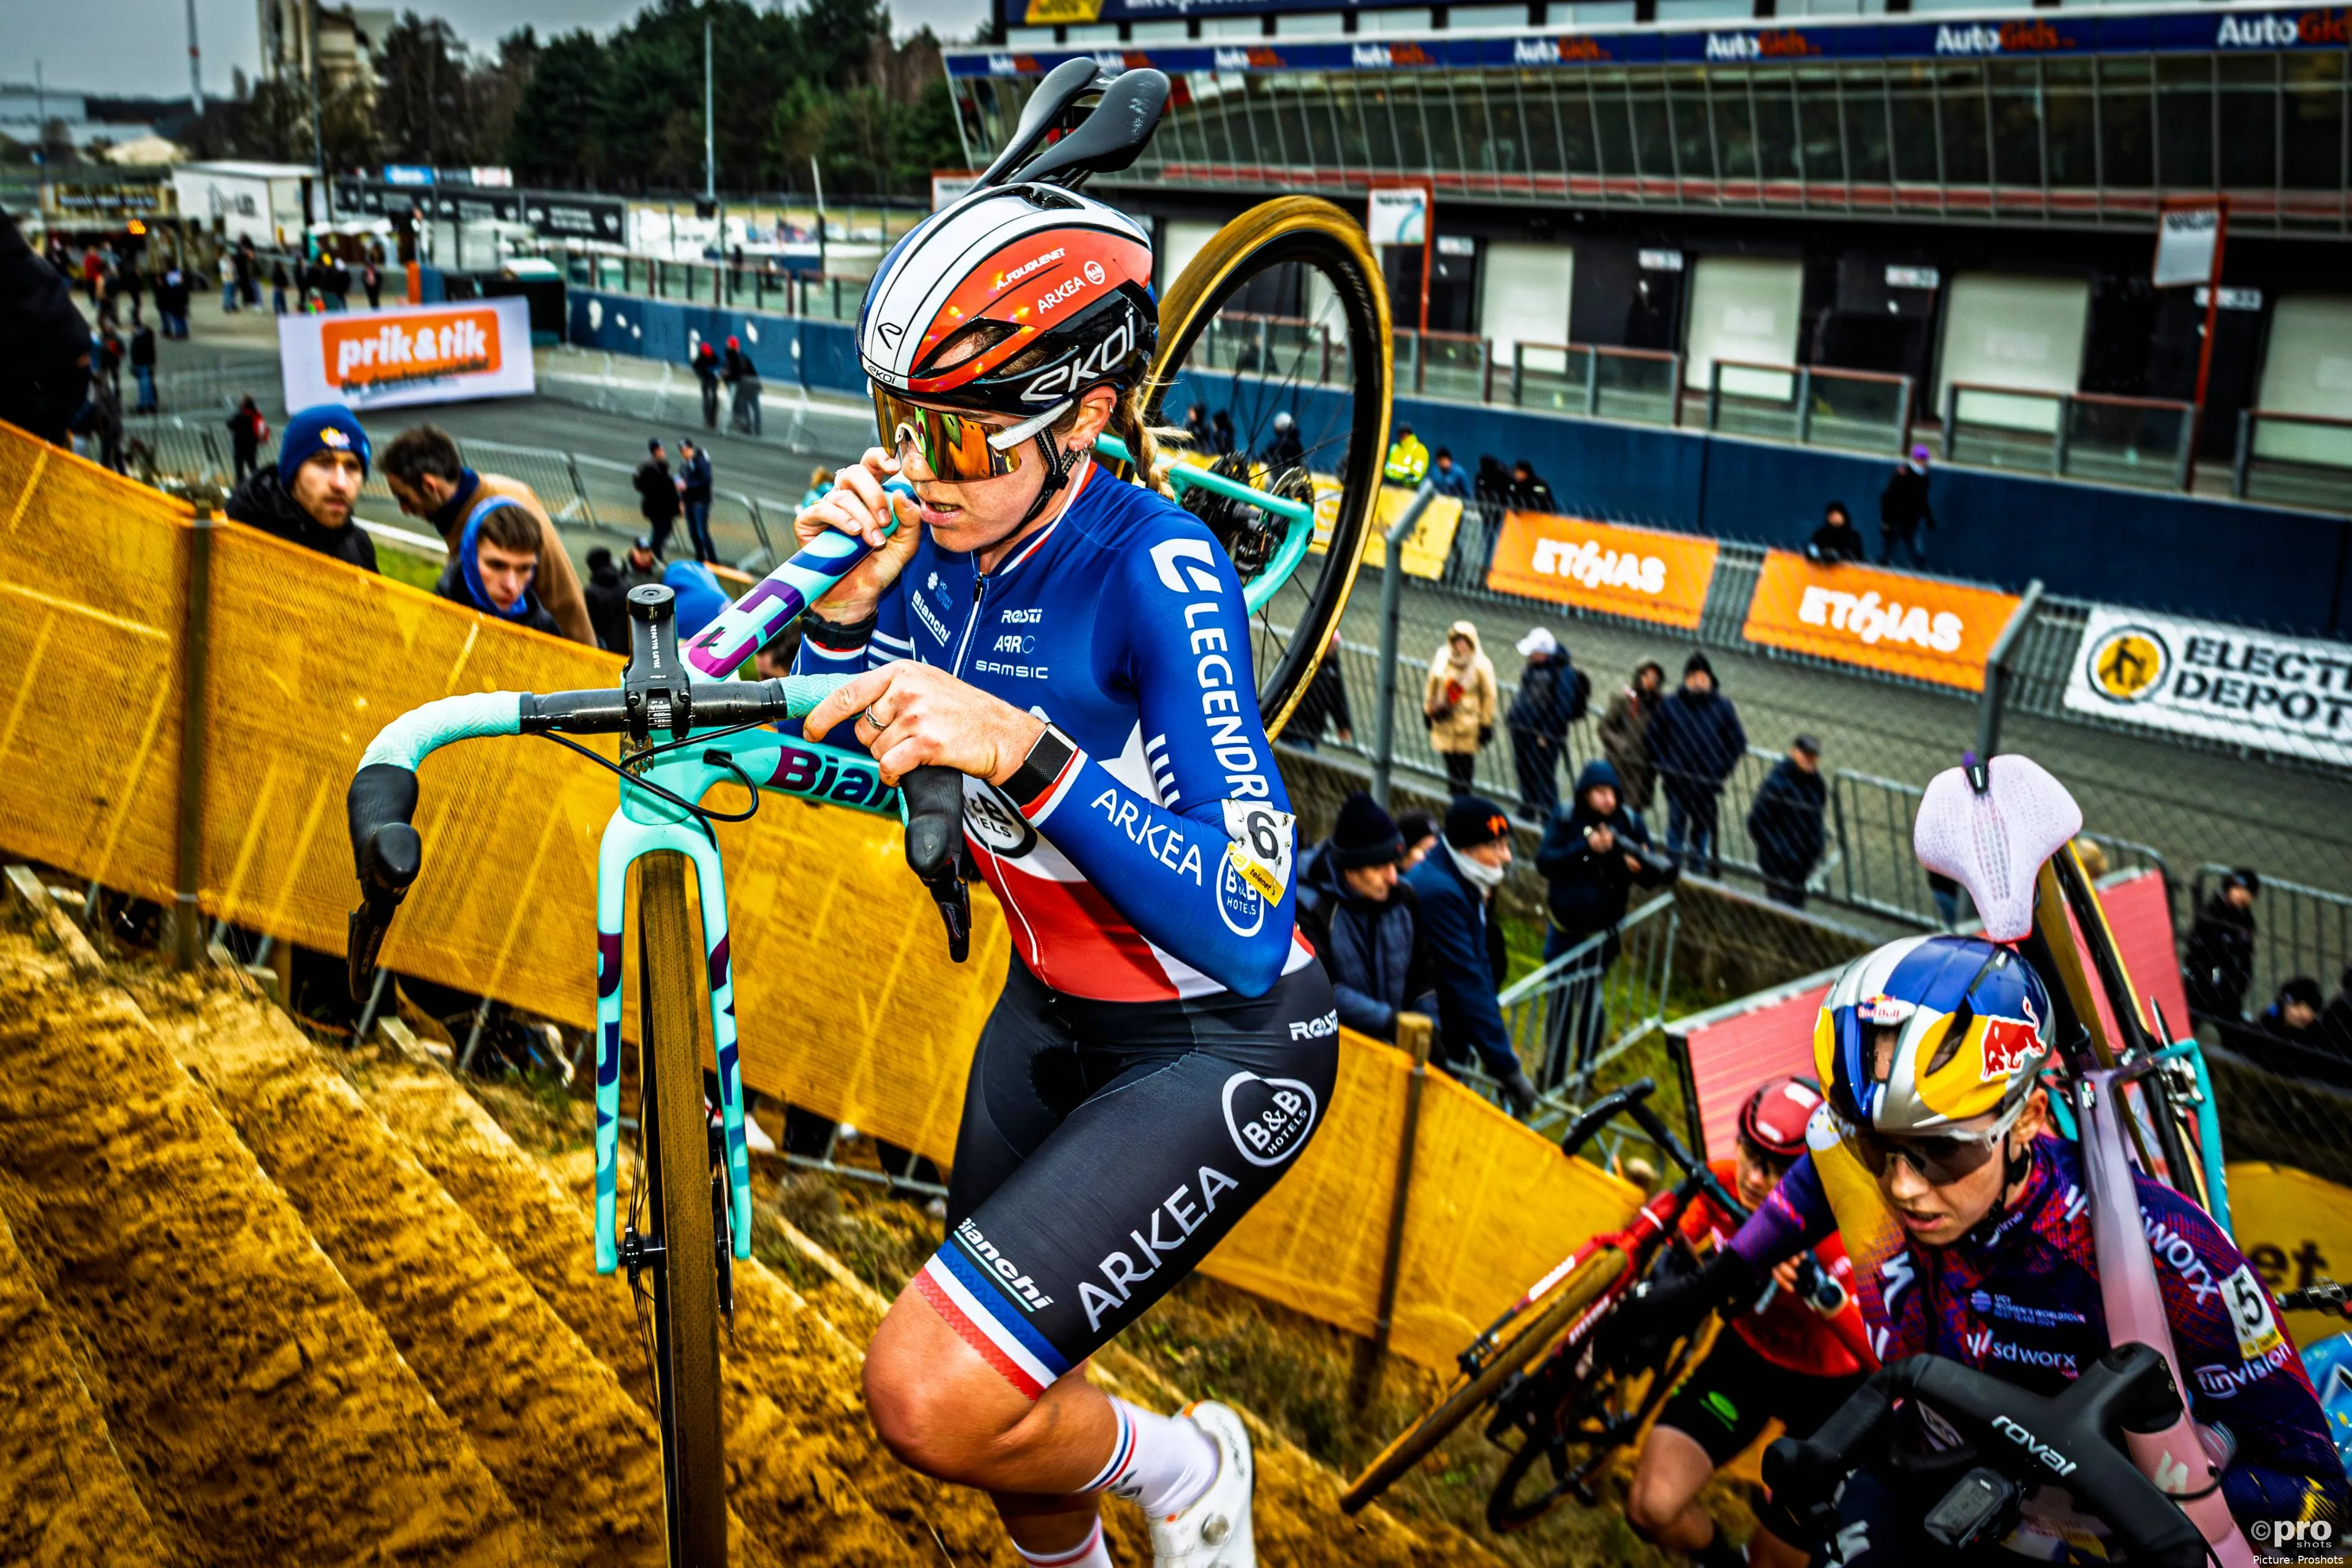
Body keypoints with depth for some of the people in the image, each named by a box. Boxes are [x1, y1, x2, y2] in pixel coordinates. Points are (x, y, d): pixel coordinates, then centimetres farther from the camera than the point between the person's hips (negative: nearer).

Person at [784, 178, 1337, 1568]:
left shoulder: (1155, 566, -27)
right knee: (1002, 1387, 20)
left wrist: (1024, 751, -45)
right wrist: (849, 599, -14)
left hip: (1221, 1047, -7)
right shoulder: (948, 538, -8)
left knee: (931, 1397, -19)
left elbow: (1246, 925, -35)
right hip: (1054, 1016, 7)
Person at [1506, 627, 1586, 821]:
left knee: (1544, 775, -3)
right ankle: (1527, 810, 36)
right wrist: (1512, 716, 18)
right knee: (1524, 769, 19)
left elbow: (1562, 709, -21)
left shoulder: (1564, 672, -21)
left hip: (1544, 733, -9)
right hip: (1522, 729, 9)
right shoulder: (1534, 666, 4)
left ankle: (1549, 817, 7)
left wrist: (1547, 734, -19)